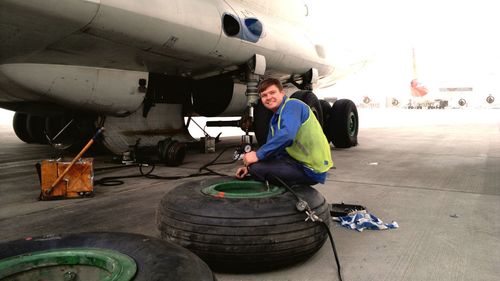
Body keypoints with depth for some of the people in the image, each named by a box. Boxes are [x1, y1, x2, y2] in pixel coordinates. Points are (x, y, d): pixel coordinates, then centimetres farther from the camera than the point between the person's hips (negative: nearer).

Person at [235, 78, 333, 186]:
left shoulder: (292, 105, -14)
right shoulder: (275, 119, 14)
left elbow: (287, 135, -31)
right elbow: (272, 148, 19)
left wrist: (258, 155, -24)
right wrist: (249, 167, 5)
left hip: (311, 169, -9)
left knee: (257, 168, -19)